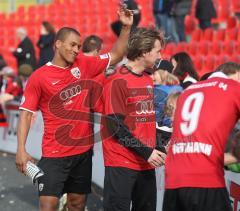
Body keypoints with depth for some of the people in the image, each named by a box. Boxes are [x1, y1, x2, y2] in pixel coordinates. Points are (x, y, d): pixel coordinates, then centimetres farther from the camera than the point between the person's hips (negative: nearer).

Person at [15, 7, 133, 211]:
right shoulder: (39, 77, -7)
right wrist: (21, 150, -15)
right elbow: (26, 113, -6)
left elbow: (116, 55, 13)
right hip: (54, 153, -4)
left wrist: (126, 27, 0)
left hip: (83, 150, 5)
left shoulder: (84, 65, 4)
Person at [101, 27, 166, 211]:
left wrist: (157, 148, 6)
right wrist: (145, 151, -17)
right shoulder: (118, 81, -11)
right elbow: (116, 125, -15)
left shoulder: (148, 80, 14)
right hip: (121, 163, -8)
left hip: (146, 163, 8)